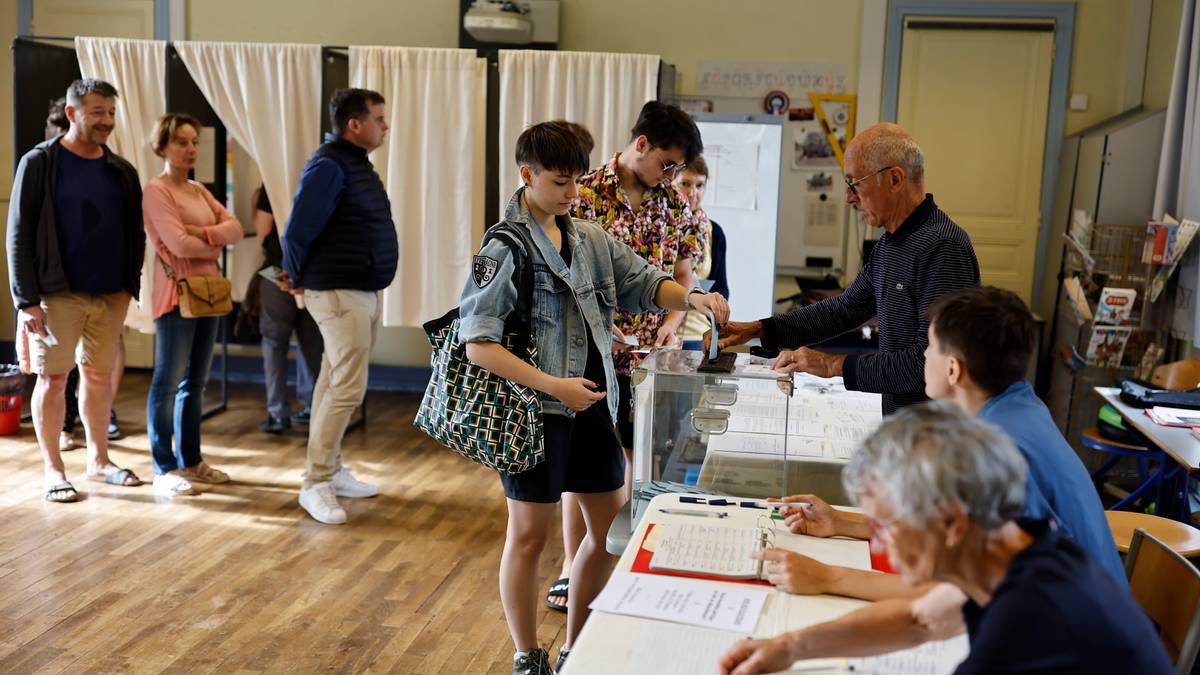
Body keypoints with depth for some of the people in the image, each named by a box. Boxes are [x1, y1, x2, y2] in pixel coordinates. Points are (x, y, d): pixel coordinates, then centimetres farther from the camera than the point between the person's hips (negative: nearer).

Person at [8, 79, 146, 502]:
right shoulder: (40, 163, -4)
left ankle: (98, 461, 23)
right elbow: (19, 234, -7)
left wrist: (131, 284, 3)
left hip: (111, 294, 4)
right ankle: (53, 470, 12)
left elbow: (135, 233, 13)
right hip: (58, 293, -4)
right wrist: (26, 299, -12)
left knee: (98, 375, 12)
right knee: (53, 378, 2)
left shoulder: (122, 171, 9)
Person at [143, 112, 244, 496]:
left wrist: (203, 233, -12)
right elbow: (178, 243, -18)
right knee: (167, 383, -3)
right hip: (177, 294, -8)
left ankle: (190, 461, 19)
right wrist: (215, 245, -2)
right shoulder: (156, 190, -7)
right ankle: (164, 469, 2)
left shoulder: (199, 191, 17)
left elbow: (236, 230, 6)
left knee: (195, 382, 12)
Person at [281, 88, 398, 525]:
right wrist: (296, 278, -4)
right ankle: (316, 484, -2)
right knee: (347, 388, -10)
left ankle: (332, 471, 25)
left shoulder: (357, 163, 13)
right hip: (339, 293, -9)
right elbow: (298, 231, -19)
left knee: (335, 383, 15)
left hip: (363, 291, 9)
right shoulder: (329, 166, -17)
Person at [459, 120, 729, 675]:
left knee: (613, 522, 14)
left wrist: (691, 297, -10)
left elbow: (644, 283, 11)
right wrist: (553, 386, -23)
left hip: (592, 402, 7)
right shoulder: (505, 248, -13)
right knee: (531, 534, 6)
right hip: (535, 407, -7)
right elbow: (478, 344, -17)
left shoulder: (589, 238, 8)